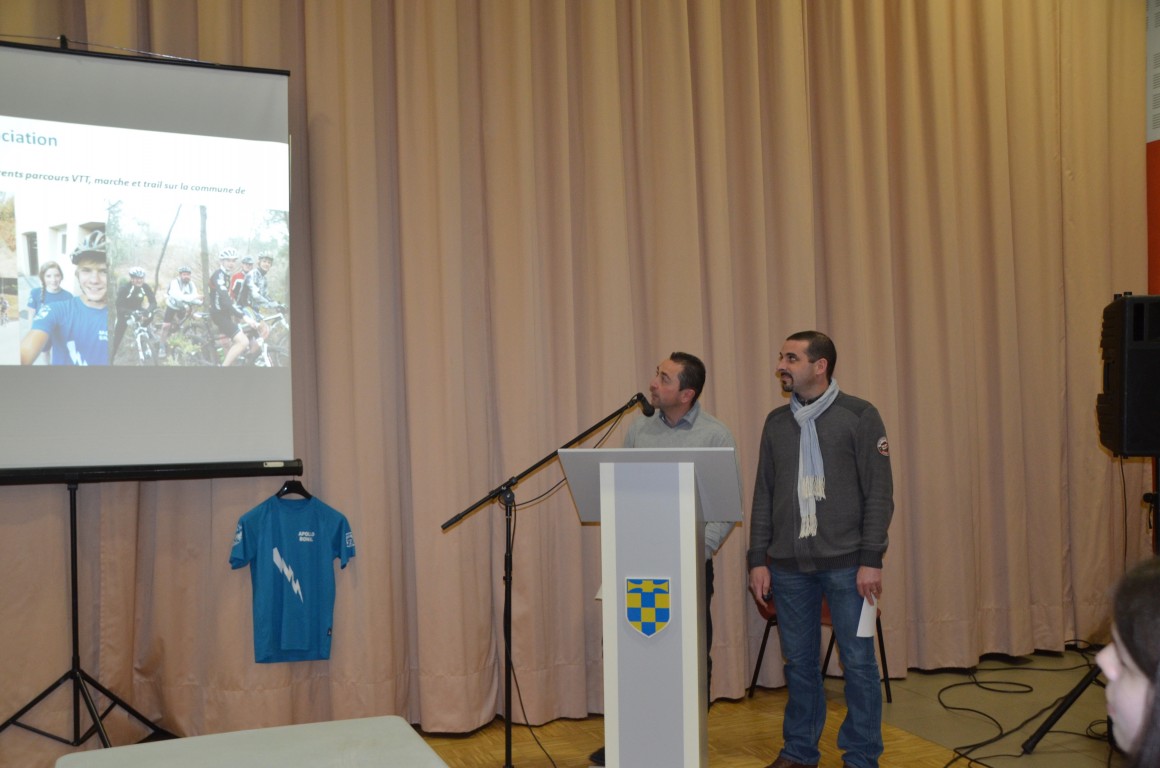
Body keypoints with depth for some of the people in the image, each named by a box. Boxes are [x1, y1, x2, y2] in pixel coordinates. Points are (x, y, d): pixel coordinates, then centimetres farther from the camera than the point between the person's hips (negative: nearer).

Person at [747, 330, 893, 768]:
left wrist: (871, 560, -10)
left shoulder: (860, 417, -2)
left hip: (846, 563, -3)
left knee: (857, 661, 3)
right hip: (788, 564, 4)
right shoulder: (776, 422, 10)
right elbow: (763, 496, 12)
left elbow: (879, 494, -4)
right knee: (798, 661, 10)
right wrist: (758, 560, 6)